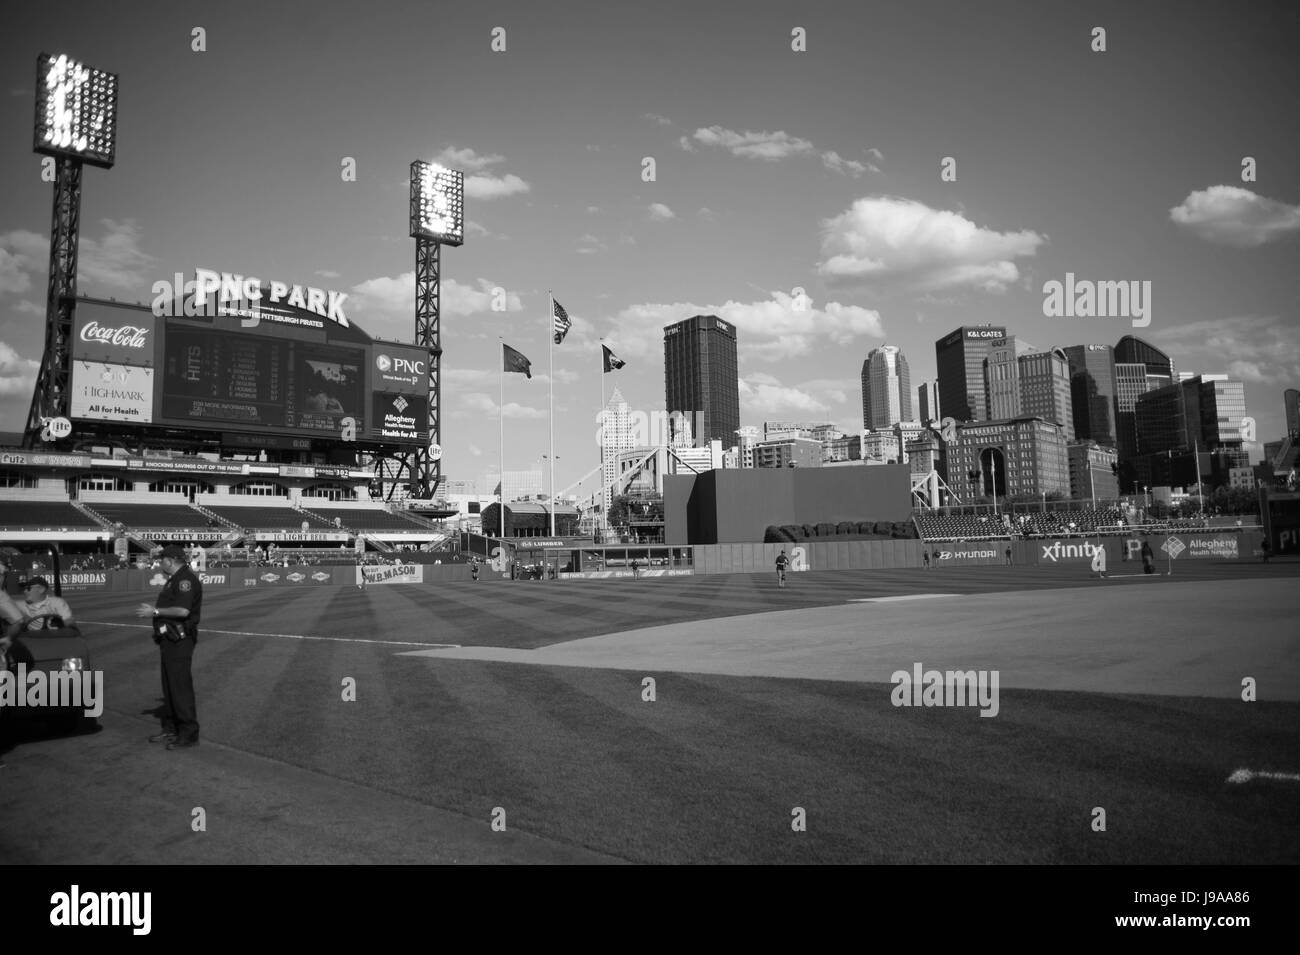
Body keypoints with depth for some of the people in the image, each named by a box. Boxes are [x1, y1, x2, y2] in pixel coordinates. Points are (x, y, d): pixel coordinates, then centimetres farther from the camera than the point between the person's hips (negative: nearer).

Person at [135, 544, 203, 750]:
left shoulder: (185, 579, -16)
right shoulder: (174, 579, 19)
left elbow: (183, 610, -25)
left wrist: (155, 611, -17)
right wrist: (153, 609, 17)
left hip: (179, 639, -11)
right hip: (170, 639, 11)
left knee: (181, 686, -9)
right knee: (169, 685, 16)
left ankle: (189, 734, -5)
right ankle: (171, 730, 25)